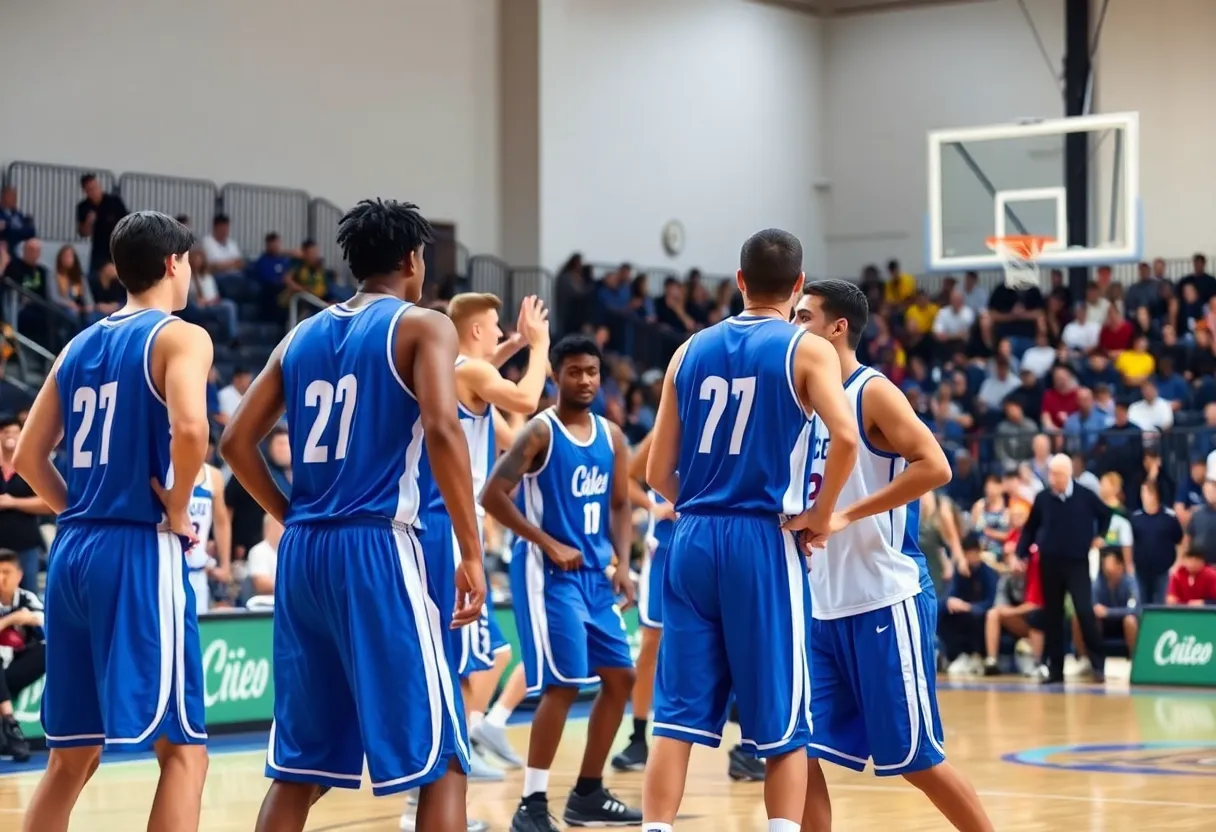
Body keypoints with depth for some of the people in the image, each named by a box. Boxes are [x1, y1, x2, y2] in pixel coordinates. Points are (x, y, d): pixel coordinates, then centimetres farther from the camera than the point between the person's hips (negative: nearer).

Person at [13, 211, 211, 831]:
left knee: (71, 756, 14)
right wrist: (177, 509, -10)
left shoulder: (79, 346, 16)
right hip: (140, 552, -7)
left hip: (72, 551, 7)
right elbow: (190, 429, -23)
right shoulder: (180, 337, -5)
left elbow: (28, 457, 17)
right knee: (182, 749, -4)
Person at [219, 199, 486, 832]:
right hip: (378, 546, -6)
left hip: (303, 551, 7)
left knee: (299, 763, 13)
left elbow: (237, 440, 14)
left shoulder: (302, 336, 17)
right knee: (438, 755, -2)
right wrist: (472, 552, -12)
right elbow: (442, 429, -16)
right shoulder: (423, 326, 0)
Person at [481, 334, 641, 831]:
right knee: (563, 683, -14)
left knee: (620, 678, 10)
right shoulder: (540, 432, -11)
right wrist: (549, 545, -16)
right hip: (549, 574, -8)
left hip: (596, 573, 8)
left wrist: (622, 563, 0)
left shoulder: (611, 436, 10)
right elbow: (492, 496, -15)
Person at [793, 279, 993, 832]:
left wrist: (846, 516, -24)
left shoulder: (874, 392, -9)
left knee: (916, 758, -2)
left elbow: (935, 467, -23)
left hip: (885, 601, -8)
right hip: (822, 606, 8)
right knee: (797, 748, 1)